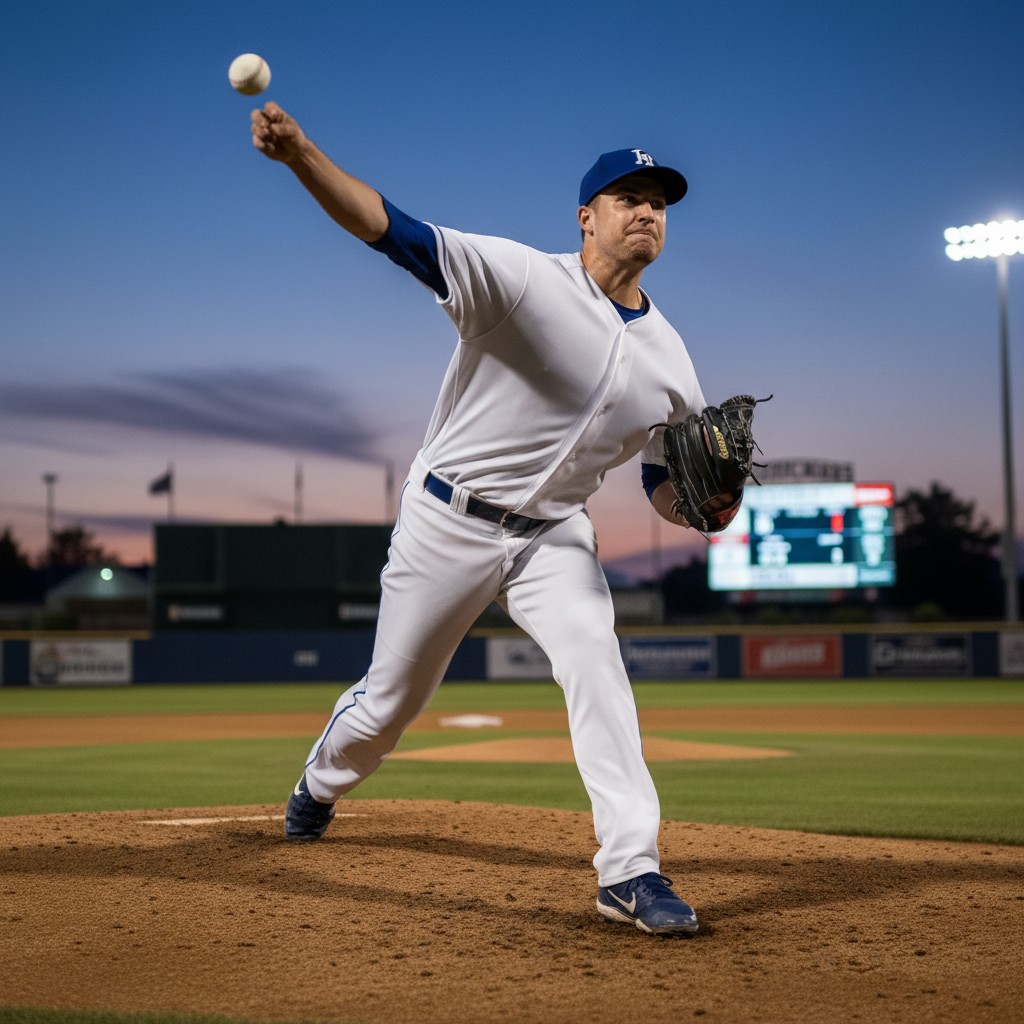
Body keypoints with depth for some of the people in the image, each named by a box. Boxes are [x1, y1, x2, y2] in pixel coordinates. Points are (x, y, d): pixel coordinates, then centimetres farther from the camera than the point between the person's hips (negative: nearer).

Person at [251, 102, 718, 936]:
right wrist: (301, 155, -44)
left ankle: (631, 870, -21)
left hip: (554, 532, 3)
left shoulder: (670, 361, 1)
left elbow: (666, 491, 7)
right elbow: (388, 227, -27)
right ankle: (319, 788, 43)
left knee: (594, 657, -24)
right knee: (390, 702, 9)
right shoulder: (522, 278, -15)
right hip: (448, 520, -3)